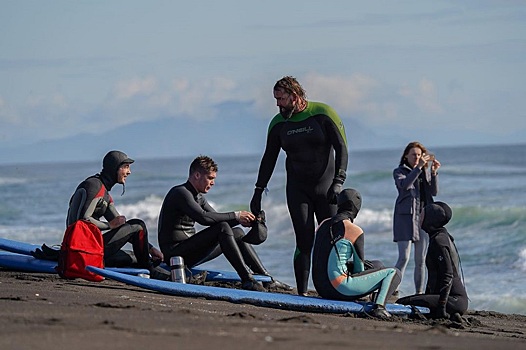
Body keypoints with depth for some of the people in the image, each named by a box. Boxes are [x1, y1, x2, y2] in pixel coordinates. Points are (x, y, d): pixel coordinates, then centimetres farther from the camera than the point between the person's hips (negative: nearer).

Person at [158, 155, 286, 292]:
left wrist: (241, 220, -3)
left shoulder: (198, 197, 17)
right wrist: (235, 216, -22)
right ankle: (247, 279, -29)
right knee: (222, 228, -25)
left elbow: (216, 218, 16)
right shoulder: (180, 193, -15)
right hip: (175, 252, -10)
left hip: (188, 252, 10)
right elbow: (203, 217, -27)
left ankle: (265, 277, 9)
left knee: (237, 233, 10)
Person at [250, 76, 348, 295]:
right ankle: (301, 293, -7)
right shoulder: (278, 123, 4)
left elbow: (341, 148, -8)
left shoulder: (323, 114, -7)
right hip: (297, 189, 2)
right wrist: (259, 191, 10)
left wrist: (338, 182, -18)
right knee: (304, 242, -7)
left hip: (325, 188, -2)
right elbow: (269, 159, 13)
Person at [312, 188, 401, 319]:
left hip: (321, 288, 8)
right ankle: (379, 306, -22)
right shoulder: (355, 231, -9)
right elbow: (359, 269, -1)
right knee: (394, 273, 0)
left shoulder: (323, 225, 11)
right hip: (339, 288, -8)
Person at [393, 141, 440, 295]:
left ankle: (419, 293, 9)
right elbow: (405, 185, -18)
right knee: (404, 258, -14)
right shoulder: (399, 172, 4)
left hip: (424, 217, 5)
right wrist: (418, 167, -25)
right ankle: (393, 290, -12)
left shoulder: (425, 172, 17)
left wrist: (434, 172, -11)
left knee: (421, 260, 5)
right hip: (406, 217, -4)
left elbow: (434, 192, 3)